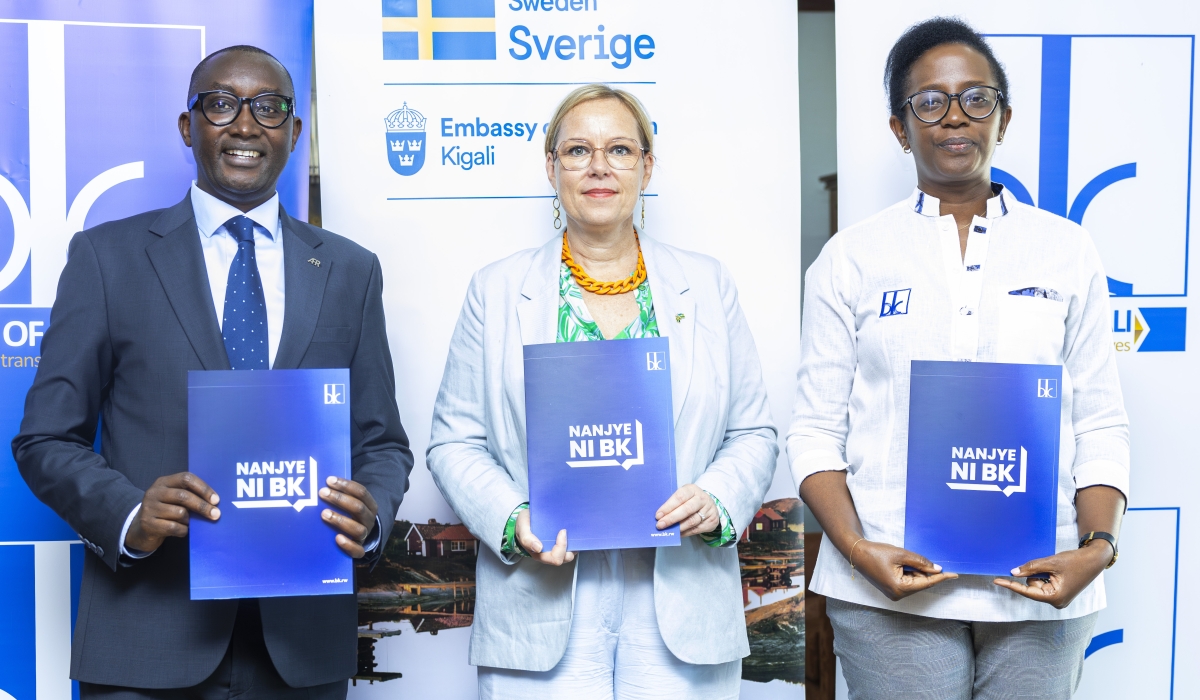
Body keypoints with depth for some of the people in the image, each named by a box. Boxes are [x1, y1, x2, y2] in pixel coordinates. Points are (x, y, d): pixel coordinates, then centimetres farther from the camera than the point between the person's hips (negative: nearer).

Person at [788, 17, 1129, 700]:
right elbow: (818, 431, 1)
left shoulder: (1068, 251, 7)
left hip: (1039, 590, 2)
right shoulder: (852, 258, 3)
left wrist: (1098, 546, -9)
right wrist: (857, 549, -12)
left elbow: (1101, 426, 6)